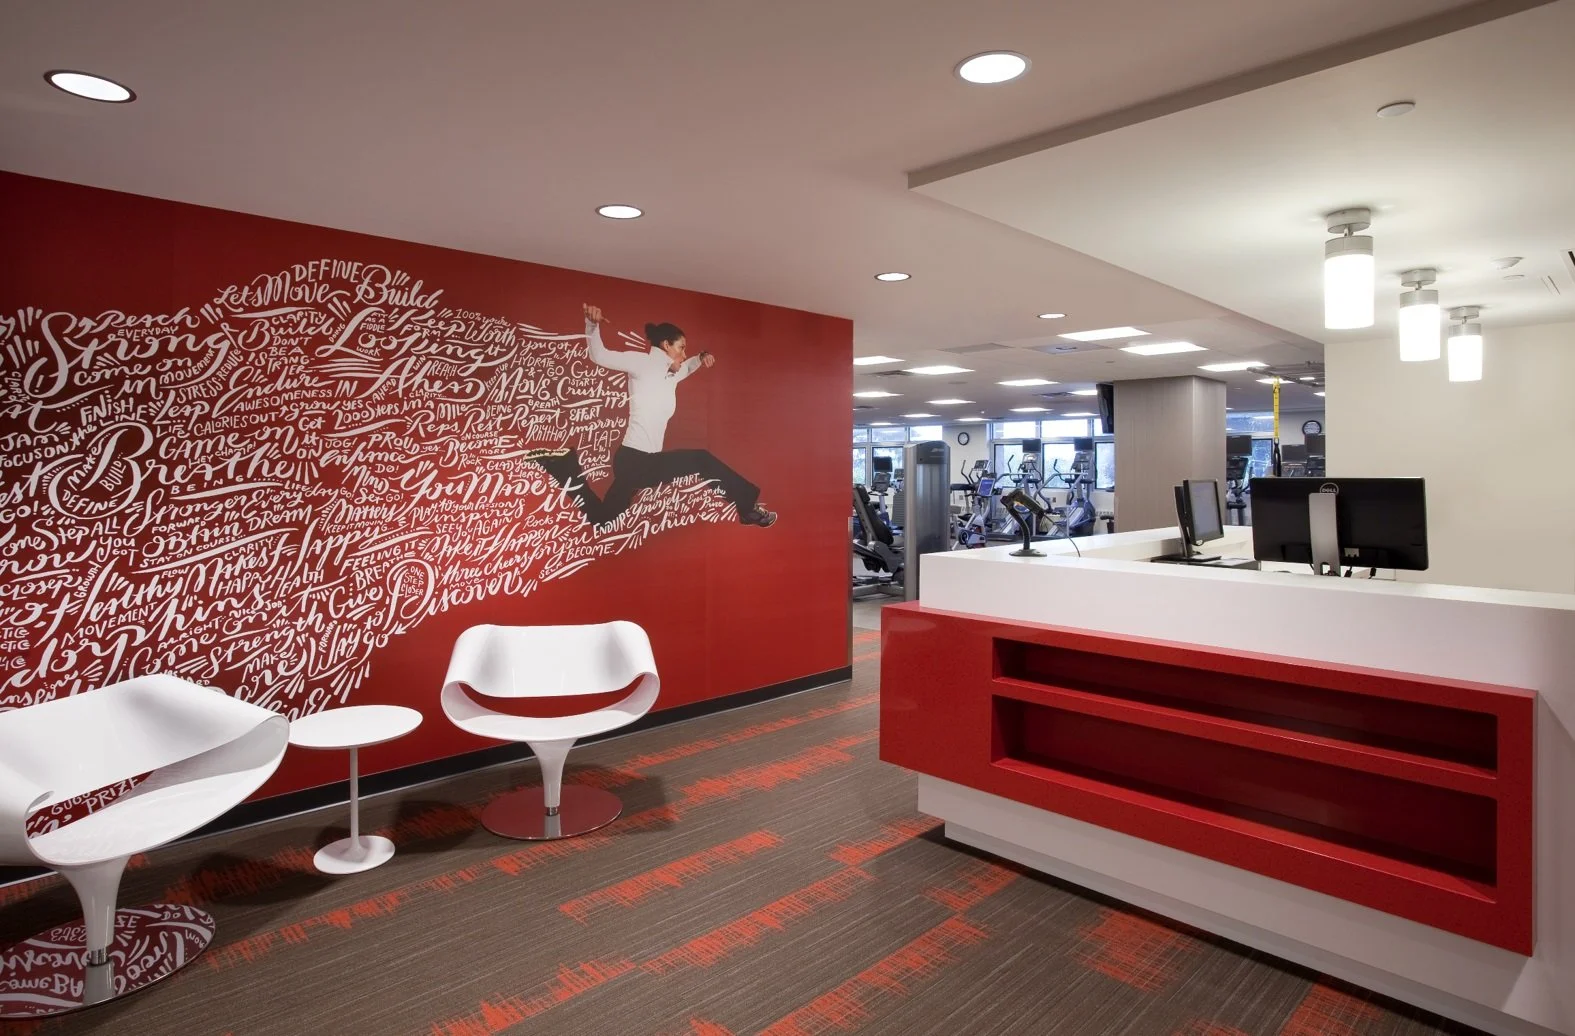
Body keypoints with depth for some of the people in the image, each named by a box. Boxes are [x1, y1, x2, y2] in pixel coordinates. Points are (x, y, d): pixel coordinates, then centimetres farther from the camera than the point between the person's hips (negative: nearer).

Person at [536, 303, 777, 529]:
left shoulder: (671, 375, 16)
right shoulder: (642, 363, -7)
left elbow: (685, 368, 40)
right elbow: (600, 355, -9)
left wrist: (700, 359, 20)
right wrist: (593, 324, -25)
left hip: (650, 462, 9)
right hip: (632, 459, -9)